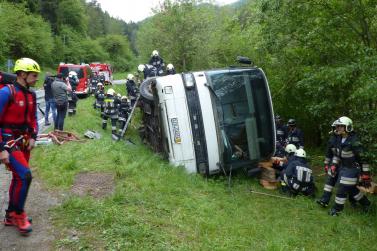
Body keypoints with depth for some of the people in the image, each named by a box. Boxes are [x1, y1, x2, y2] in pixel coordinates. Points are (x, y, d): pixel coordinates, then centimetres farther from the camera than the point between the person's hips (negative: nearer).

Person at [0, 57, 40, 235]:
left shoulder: (31, 95, 4)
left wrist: (33, 137, 2)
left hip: (23, 141, 8)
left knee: (19, 177, 13)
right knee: (25, 175, -17)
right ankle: (19, 214, 4)